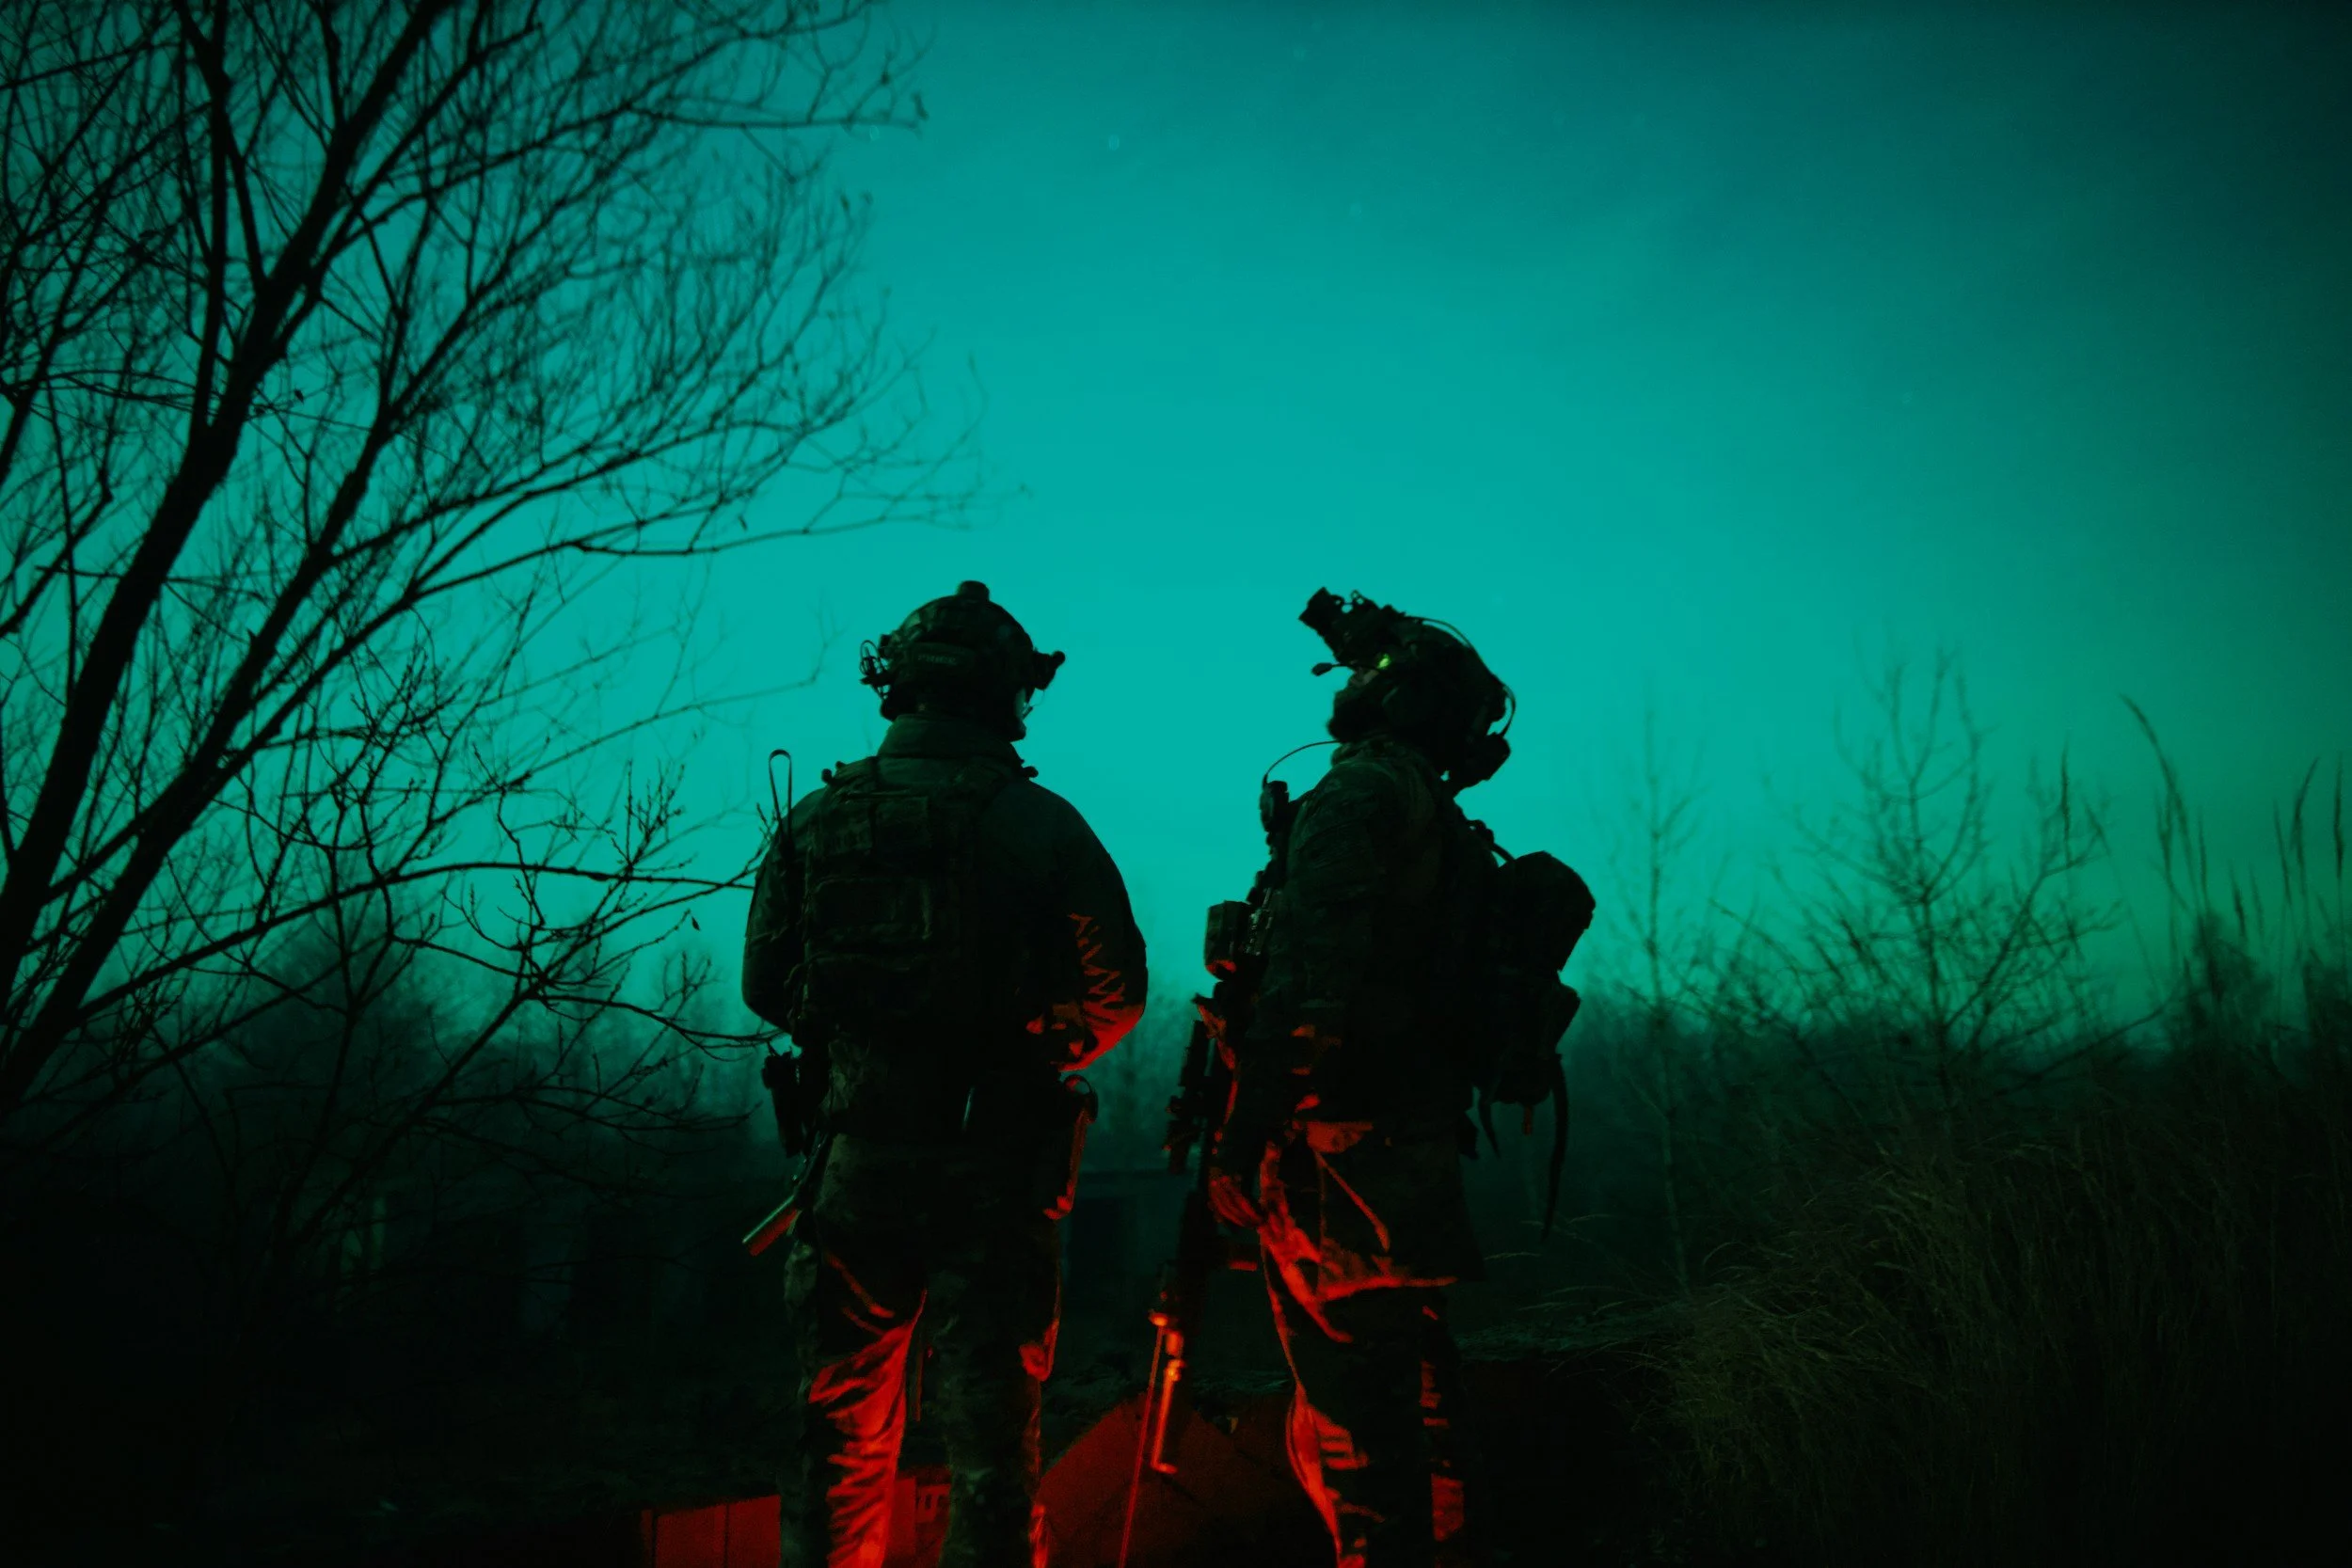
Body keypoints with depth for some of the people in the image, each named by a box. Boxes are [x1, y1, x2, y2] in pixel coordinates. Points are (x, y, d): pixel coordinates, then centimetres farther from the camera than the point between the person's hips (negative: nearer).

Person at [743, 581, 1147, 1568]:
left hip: (854, 1156, 2)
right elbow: (1114, 994, -4)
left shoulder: (815, 820, 1)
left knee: (838, 1429, 15)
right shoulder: (1040, 824, -6)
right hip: (994, 1164, -2)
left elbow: (764, 984, 6)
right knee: (988, 1427, 4)